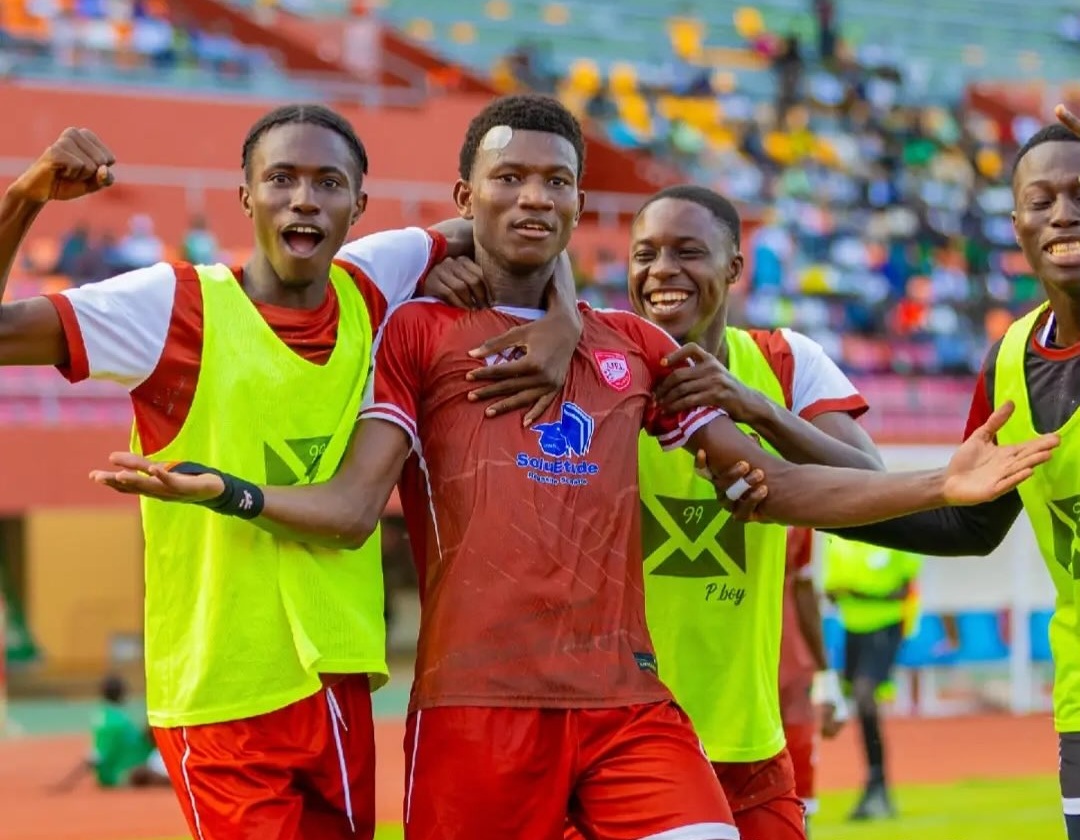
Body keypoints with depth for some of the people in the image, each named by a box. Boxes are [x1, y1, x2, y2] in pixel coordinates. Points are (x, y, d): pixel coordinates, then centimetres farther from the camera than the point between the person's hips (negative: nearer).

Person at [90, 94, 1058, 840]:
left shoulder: (635, 345, 19)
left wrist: (939, 485, 7)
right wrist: (225, 490, -21)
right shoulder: (418, 333, 8)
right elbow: (352, 509, -2)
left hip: (626, 699, 3)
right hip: (476, 701, -3)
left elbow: (777, 485, 18)